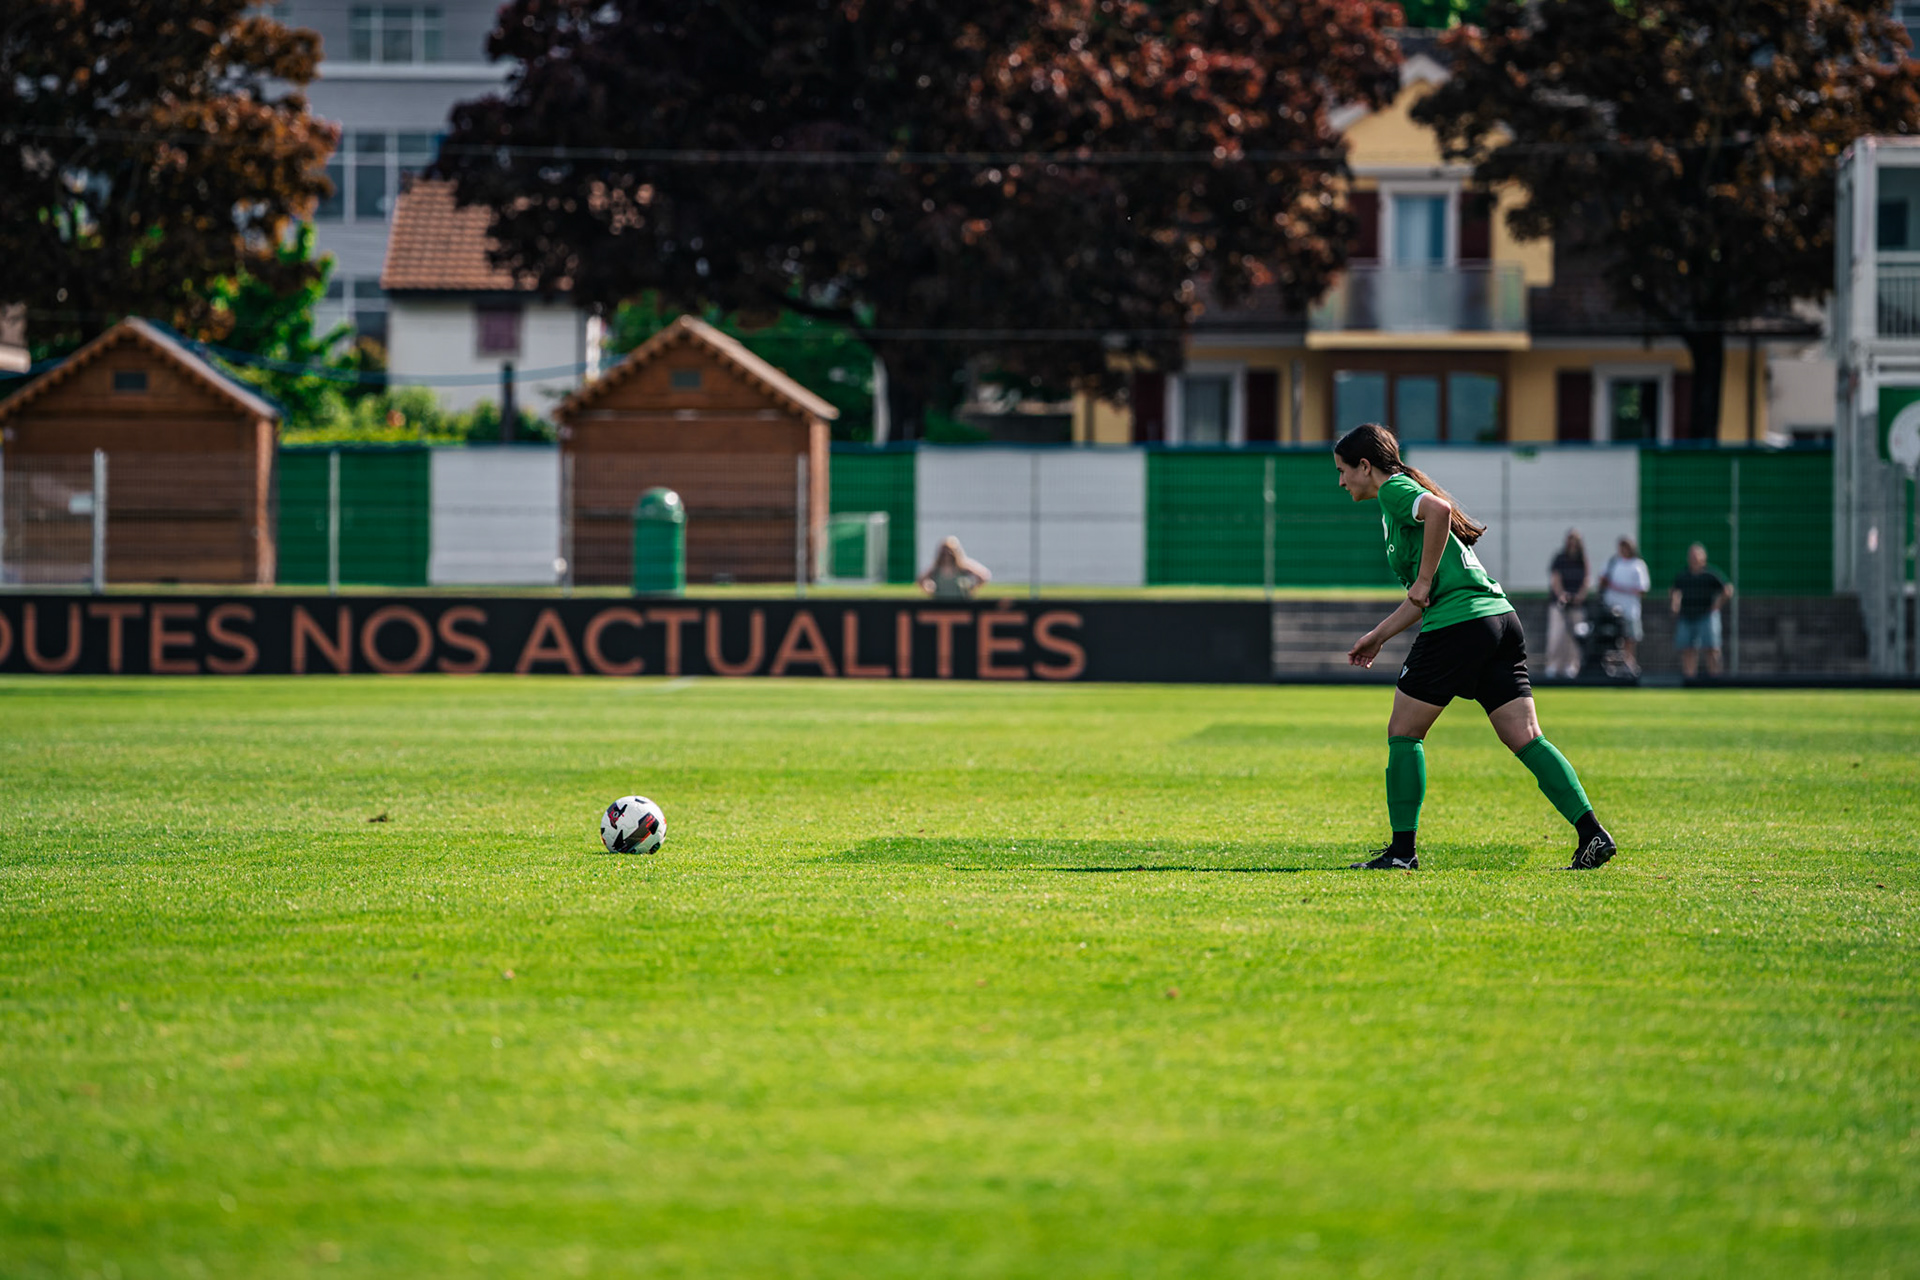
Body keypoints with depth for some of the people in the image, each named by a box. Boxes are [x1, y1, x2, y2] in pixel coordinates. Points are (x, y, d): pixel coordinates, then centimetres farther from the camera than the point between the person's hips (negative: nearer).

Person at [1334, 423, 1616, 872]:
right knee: (1526, 739, 3)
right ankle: (1591, 832, -8)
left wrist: (1424, 581, -17)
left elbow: (1438, 509, -25)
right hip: (1500, 618, 9)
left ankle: (1402, 849, 5)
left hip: (1457, 625, -9)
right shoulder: (1401, 495, 27)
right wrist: (1377, 636, 35)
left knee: (1403, 733, 4)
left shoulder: (1394, 490, -1)